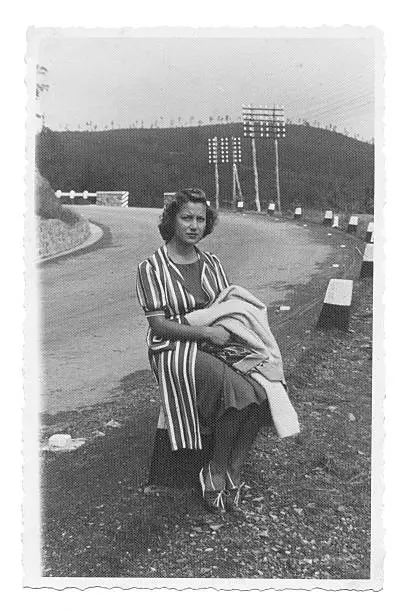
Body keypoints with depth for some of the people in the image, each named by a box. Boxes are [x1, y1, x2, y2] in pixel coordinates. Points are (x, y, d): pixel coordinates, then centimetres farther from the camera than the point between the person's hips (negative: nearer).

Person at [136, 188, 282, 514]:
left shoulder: (212, 263, 15)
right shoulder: (152, 268, -2)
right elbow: (159, 325, -9)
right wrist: (206, 331, -19)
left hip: (217, 346, 5)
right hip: (175, 352, -5)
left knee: (260, 392, -26)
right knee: (237, 392, -31)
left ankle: (229, 474, -13)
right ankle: (219, 472, -9)